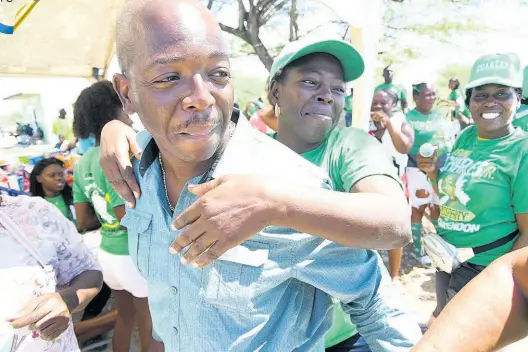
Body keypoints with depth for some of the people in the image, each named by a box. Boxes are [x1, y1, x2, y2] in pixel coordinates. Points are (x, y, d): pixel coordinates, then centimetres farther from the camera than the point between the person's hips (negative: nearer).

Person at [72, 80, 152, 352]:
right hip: (137, 256, -8)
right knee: (150, 326, 12)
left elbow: (83, 221, 7)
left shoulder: (83, 164, 4)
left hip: (108, 253, 8)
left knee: (125, 318, 26)